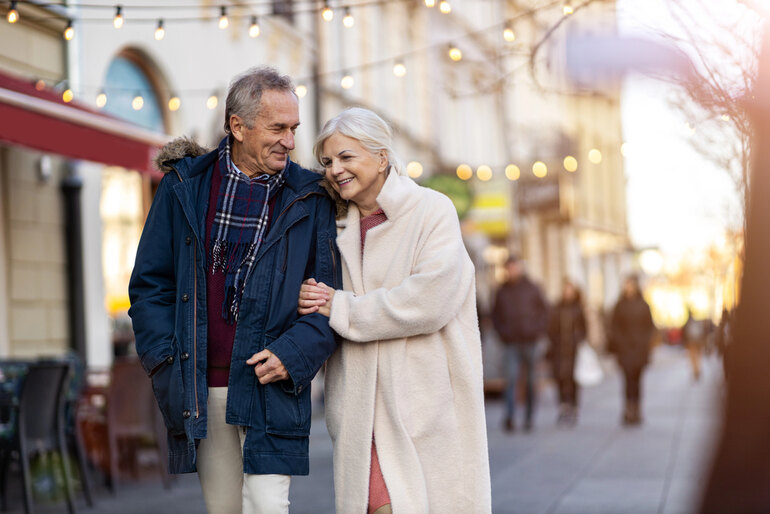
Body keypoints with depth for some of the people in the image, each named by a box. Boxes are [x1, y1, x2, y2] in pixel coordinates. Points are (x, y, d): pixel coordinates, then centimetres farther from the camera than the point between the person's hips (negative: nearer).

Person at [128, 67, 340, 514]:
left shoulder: (309, 200, 2)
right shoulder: (184, 186, 5)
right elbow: (149, 283, 7)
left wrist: (294, 353, -13)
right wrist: (165, 361, -3)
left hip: (272, 387, -2)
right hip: (201, 390, 2)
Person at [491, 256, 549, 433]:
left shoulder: (532, 289, 4)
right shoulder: (502, 291, 7)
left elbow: (543, 311, 8)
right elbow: (496, 315, 15)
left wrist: (538, 331, -2)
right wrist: (502, 332, 2)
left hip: (529, 341, 0)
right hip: (511, 343, 0)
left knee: (531, 382, 6)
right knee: (511, 379, -14)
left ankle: (529, 417, 15)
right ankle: (510, 417, -22)